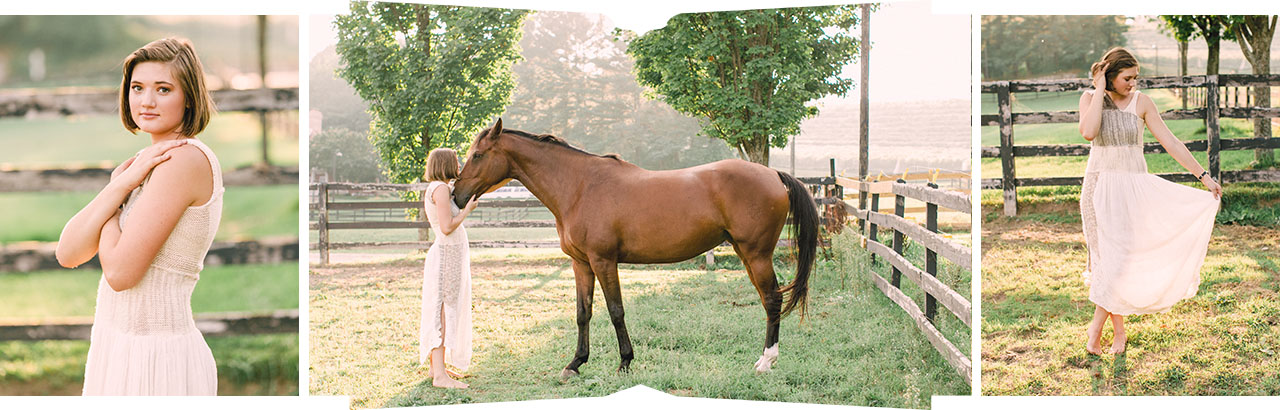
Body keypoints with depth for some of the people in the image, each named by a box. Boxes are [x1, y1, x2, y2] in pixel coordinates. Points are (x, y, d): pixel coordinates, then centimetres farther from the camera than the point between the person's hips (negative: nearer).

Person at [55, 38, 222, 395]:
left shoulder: (185, 158, -16)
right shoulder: (141, 165, 10)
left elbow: (120, 271, -20)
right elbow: (68, 254, 1)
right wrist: (121, 185, -9)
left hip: (154, 362, -9)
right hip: (117, 350, 9)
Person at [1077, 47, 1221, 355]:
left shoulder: (1141, 102, -1)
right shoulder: (1090, 98, -2)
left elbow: (1170, 142, 0)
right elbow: (1088, 132, -22)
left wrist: (1204, 176, -2)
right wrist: (1101, 90, -16)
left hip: (1133, 185, 0)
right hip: (1100, 184, 0)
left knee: (1120, 256, -8)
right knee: (1107, 254, 0)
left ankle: (1097, 323, 2)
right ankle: (1119, 328, 10)